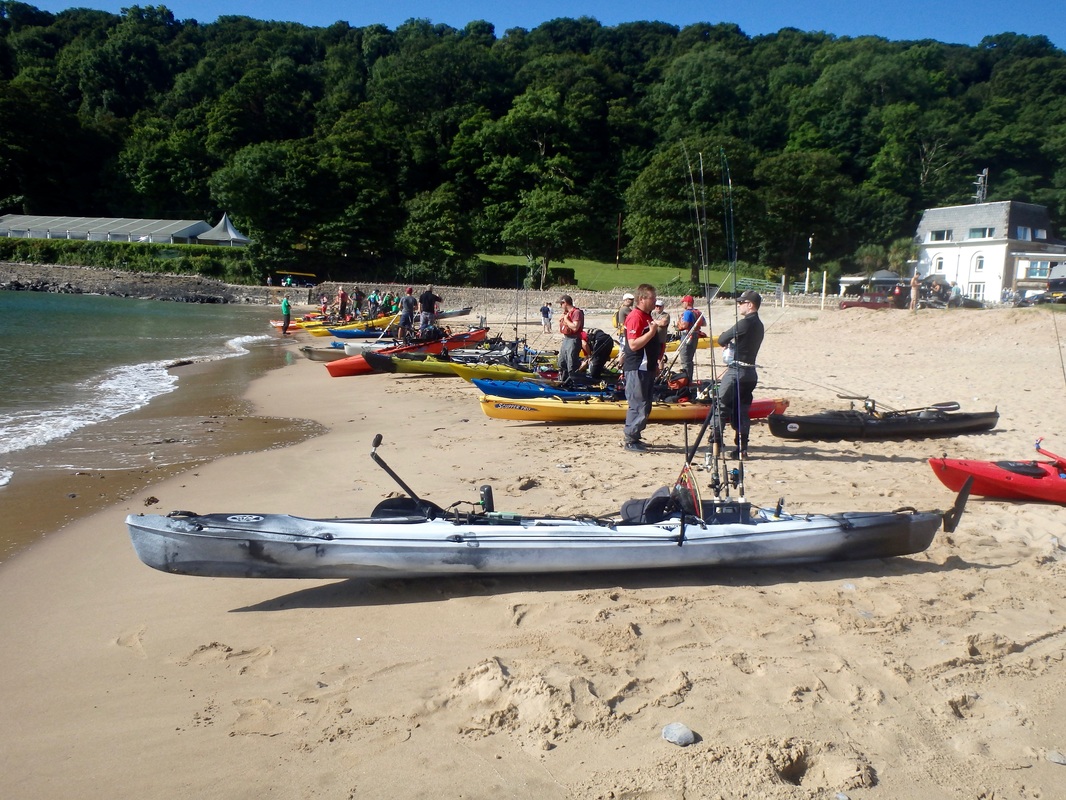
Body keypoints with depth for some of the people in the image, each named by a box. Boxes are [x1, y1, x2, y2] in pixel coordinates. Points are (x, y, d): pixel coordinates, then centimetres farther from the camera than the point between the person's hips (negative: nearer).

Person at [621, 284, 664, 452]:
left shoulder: (648, 316, 16)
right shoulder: (635, 317, -16)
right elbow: (633, 344, -25)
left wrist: (657, 360, 21)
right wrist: (652, 332, -24)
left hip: (647, 368, 10)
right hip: (636, 369, -10)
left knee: (645, 406, 14)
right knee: (638, 406, -7)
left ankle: (633, 437, 22)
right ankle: (629, 440, 1)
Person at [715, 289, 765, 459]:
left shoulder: (745, 323, -14)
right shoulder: (758, 325, 14)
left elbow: (721, 340, -11)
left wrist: (728, 342, 10)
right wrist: (732, 345, 4)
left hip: (737, 371, -8)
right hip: (750, 372, 9)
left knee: (721, 406, -3)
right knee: (742, 410, 10)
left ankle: (715, 444, -4)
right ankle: (742, 448, 10)